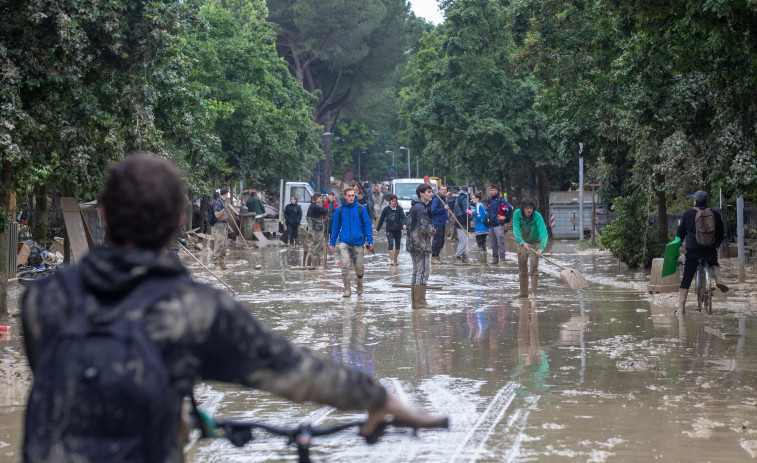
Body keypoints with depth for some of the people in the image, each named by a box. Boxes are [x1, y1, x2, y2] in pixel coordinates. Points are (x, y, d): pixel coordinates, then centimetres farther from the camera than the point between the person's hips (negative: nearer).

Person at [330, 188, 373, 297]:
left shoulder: (361, 209, 1)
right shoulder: (339, 210, 3)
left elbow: (367, 225, 3)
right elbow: (335, 226, 9)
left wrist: (370, 241, -4)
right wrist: (332, 242, 9)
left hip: (358, 242, 0)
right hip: (344, 242, 0)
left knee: (359, 267, 6)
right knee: (345, 265, -15)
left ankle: (360, 287, 33)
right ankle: (347, 290, -8)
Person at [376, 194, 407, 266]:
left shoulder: (399, 209, -2)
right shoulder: (386, 209, -1)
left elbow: (403, 217, -10)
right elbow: (381, 219, 7)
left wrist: (404, 224, -31)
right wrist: (378, 228, 13)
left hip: (398, 230, 1)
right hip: (389, 230, -1)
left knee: (397, 245, 10)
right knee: (391, 244, -17)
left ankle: (395, 259, 29)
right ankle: (391, 260, -19)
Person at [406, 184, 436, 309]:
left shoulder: (415, 206, 17)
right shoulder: (420, 207, -16)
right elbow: (423, 226, -26)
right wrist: (432, 230, -5)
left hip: (413, 244, 11)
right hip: (421, 245, -11)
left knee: (416, 273, 14)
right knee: (423, 273, -7)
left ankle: (414, 301, 18)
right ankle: (420, 302, -7)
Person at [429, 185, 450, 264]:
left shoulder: (444, 199, 15)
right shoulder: (436, 199, -12)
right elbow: (433, 210, -20)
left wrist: (447, 219, 10)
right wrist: (444, 209, -19)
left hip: (443, 224, 9)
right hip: (437, 223, -9)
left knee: (441, 241, 12)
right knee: (436, 241, -7)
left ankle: (437, 255, 22)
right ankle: (433, 257, 0)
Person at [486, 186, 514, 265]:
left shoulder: (500, 200, -8)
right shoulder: (488, 201, 15)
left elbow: (510, 208, -15)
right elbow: (487, 210, 34)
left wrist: (505, 217, -9)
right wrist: (487, 218, 22)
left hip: (498, 224, -7)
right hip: (490, 225, 7)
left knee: (500, 242, -8)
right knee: (493, 243, 11)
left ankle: (502, 258, -6)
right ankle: (495, 257, 19)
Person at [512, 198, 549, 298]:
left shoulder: (537, 216, -26)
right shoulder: (517, 214, -21)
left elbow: (543, 232, -35)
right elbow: (516, 229, -30)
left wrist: (541, 248, -48)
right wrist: (522, 242, -44)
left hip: (534, 244, -2)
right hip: (522, 244, 2)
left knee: (534, 268, -11)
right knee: (522, 269, 9)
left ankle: (533, 293, -7)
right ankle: (523, 292, 21)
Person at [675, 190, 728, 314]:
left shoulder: (688, 214, 1)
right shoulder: (715, 214, 6)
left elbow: (680, 233, 7)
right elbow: (721, 234, 15)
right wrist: (717, 245, 33)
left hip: (693, 250, -2)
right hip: (711, 251, 2)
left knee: (686, 279, 3)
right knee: (714, 263, 34)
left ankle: (681, 307, -2)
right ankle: (719, 280, 4)